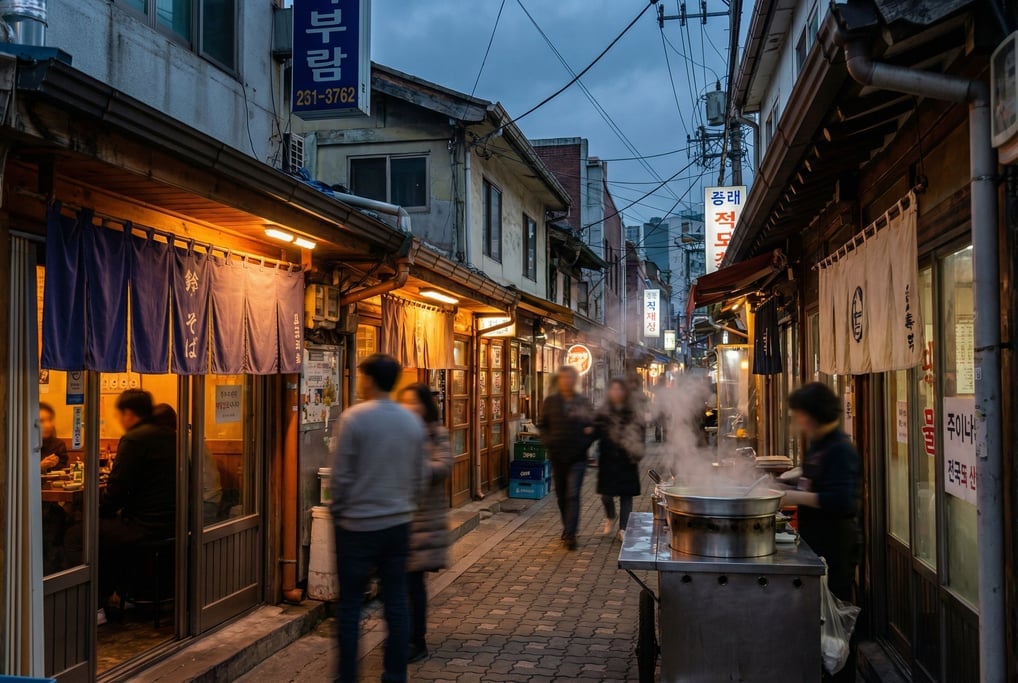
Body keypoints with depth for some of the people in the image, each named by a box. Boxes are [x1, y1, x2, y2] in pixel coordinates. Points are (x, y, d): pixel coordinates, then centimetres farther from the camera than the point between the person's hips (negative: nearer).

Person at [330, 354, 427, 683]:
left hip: (358, 525, -5)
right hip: (399, 523, 5)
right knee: (396, 602, 10)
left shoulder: (353, 418, -13)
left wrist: (337, 512, 3)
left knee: (350, 604, 6)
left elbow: (341, 475, -11)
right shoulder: (413, 422, 3)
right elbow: (418, 475, 9)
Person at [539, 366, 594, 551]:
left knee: (573, 495, -9)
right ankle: (567, 529, 26)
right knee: (561, 495, 10)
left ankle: (570, 534, -10)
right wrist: (547, 441, -7)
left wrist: (585, 443, -7)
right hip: (557, 456, 2)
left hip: (577, 457, -2)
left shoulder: (583, 402, 4)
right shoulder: (551, 402, 5)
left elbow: (592, 425, 9)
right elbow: (543, 425, 9)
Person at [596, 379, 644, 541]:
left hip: (627, 461, 0)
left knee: (626, 495, 3)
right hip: (608, 460, 0)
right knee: (606, 494, 2)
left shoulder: (633, 414, 2)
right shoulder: (603, 414, 3)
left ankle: (623, 529, 12)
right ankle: (610, 517, 33)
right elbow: (596, 433, 3)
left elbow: (641, 435, 3)